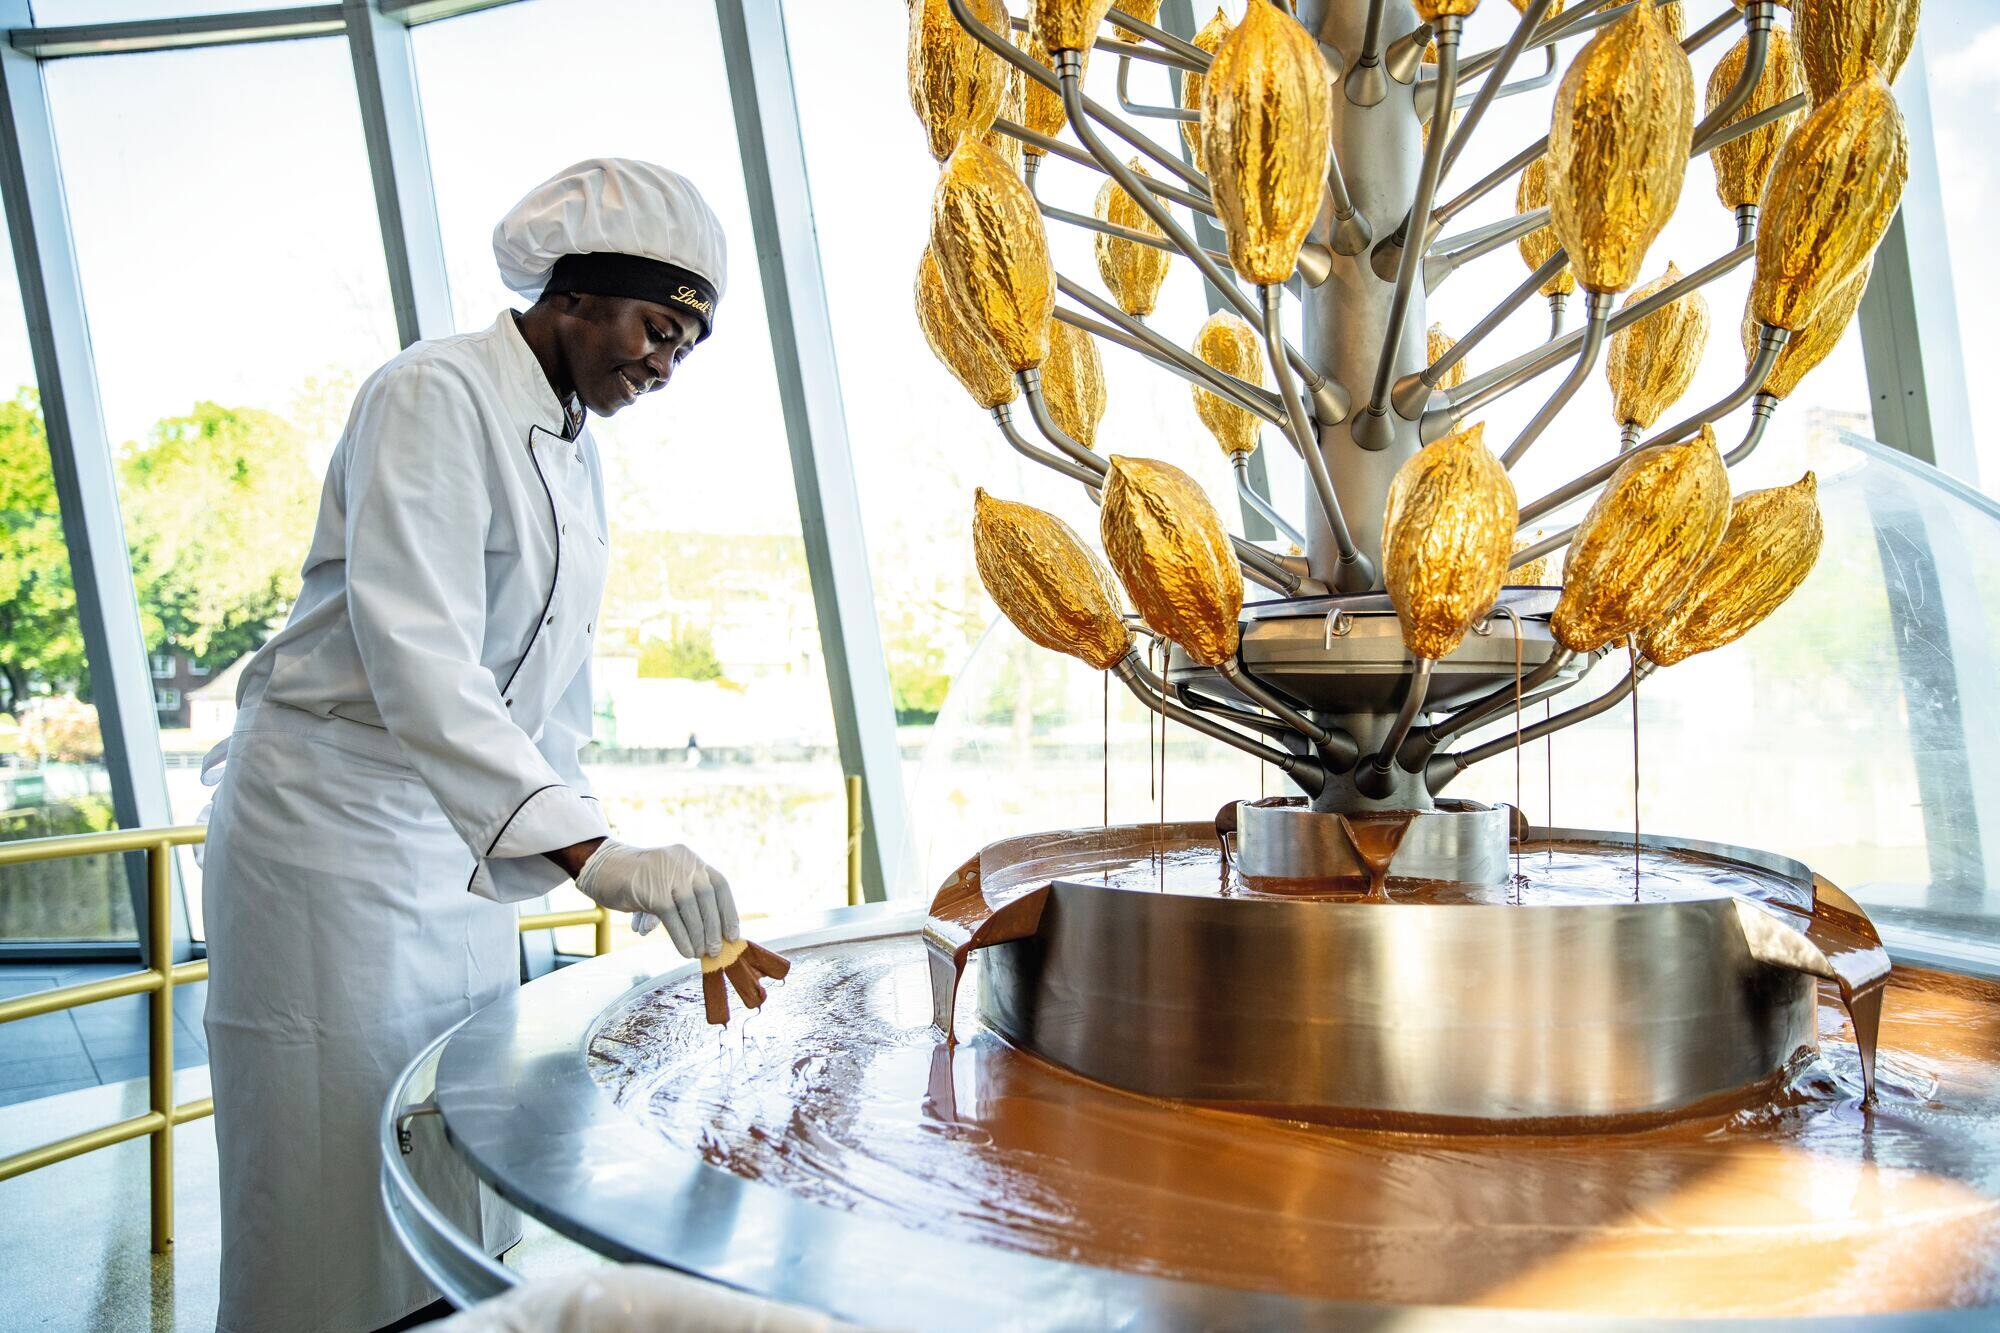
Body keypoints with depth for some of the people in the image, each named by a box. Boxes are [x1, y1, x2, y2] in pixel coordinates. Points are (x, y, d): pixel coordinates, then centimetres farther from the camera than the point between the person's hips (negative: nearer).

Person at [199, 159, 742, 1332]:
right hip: (334, 826, -8)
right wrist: (589, 848, -41)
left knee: (465, 1202, 16)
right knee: (338, 1206, 1)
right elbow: (415, 657, -32)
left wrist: (597, 859, 14)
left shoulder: (578, 451, 9)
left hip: (462, 837, 8)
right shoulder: (436, 398, -18)